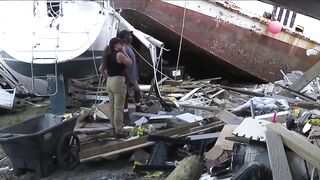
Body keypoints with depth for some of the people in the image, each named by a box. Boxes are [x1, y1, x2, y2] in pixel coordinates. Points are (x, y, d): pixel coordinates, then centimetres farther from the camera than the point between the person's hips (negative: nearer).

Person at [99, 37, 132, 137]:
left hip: (109, 81, 9)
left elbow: (101, 69, 18)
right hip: (118, 81, -8)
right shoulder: (119, 54, -12)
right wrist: (124, 52, 1)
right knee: (118, 108, -4)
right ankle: (118, 131, 0)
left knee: (112, 106, 16)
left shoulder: (108, 55, 12)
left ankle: (113, 126, 27)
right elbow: (130, 64, -3)